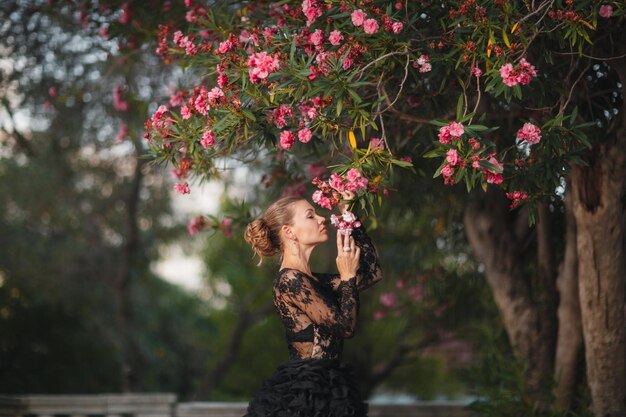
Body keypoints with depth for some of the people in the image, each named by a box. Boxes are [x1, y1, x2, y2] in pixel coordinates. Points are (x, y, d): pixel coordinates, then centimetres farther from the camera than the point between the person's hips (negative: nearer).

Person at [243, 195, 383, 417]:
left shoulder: (308, 280, 13)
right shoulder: (290, 280, -15)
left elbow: (372, 274, 17)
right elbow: (345, 326, -17)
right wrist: (347, 275, -7)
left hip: (320, 388, 9)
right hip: (307, 392, -9)